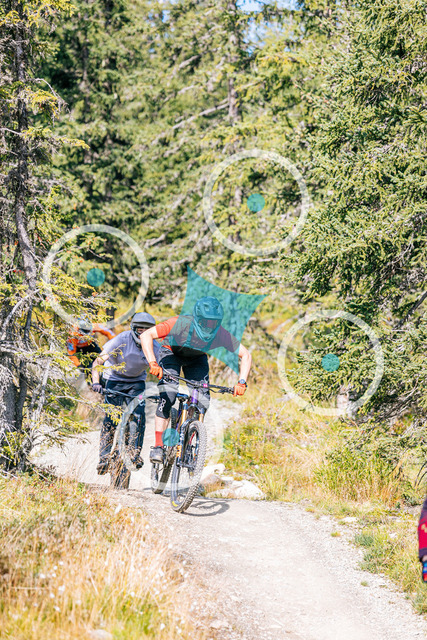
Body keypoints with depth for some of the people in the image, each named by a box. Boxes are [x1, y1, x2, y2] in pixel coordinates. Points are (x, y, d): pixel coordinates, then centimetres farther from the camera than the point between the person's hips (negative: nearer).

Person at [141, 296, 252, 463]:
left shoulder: (221, 334, -31)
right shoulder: (180, 323, -39)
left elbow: (246, 355, -19)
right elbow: (146, 335, -37)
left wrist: (242, 382, -31)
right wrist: (153, 363, -49)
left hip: (196, 359, 3)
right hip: (171, 353, -3)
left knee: (202, 401, -12)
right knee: (168, 395, -23)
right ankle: (158, 445, -18)